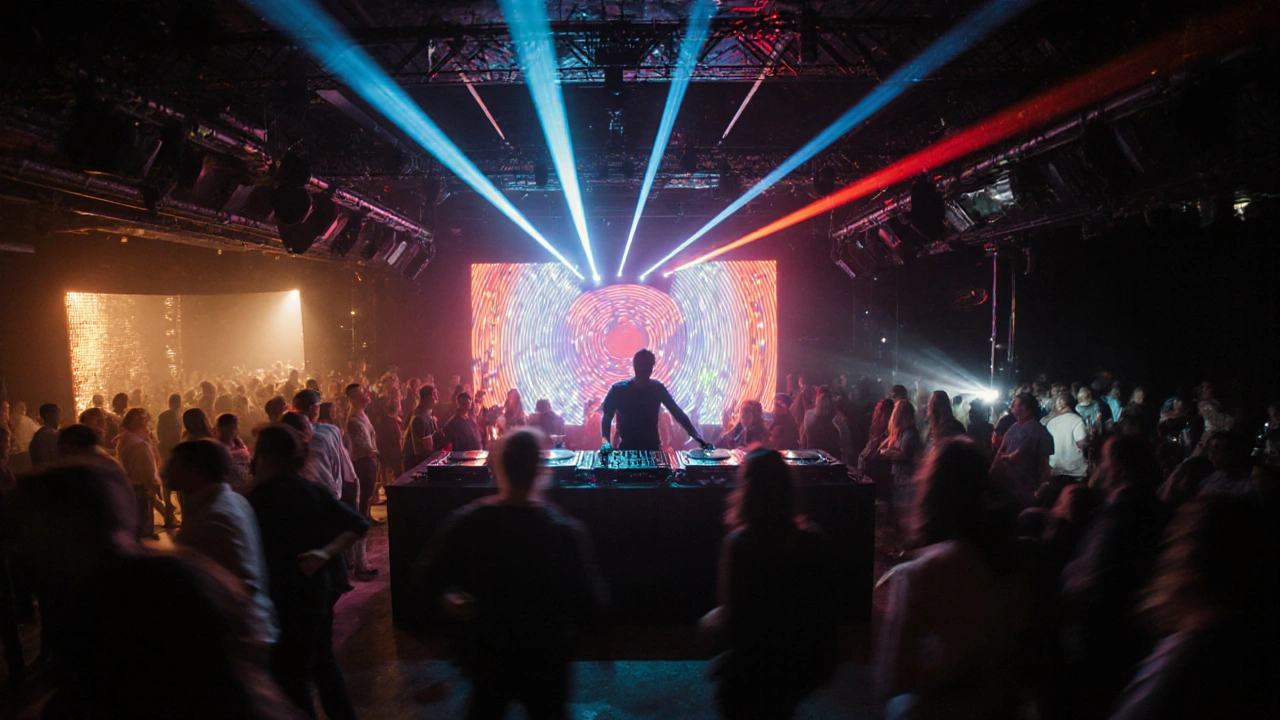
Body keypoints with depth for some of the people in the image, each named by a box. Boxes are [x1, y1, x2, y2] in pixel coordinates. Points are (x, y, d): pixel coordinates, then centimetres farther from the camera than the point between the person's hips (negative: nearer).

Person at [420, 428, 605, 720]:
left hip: (486, 656, 3)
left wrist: (449, 598, 16)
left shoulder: (465, 522, -18)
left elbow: (433, 574, -1)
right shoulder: (565, 531, -26)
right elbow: (590, 607, -19)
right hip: (545, 662, -2)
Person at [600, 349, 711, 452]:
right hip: (626, 450, -2)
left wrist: (698, 438, -15)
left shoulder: (657, 388, 0)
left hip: (653, 449, 2)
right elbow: (607, 417, -5)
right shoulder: (619, 390, -5)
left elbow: (678, 414, -3)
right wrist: (606, 443, -23)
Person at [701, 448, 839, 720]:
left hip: (760, 668, -5)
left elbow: (733, 622, -18)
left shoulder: (739, 543, -23)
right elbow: (824, 608, 5)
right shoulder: (815, 539, -9)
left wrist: (711, 622, 2)